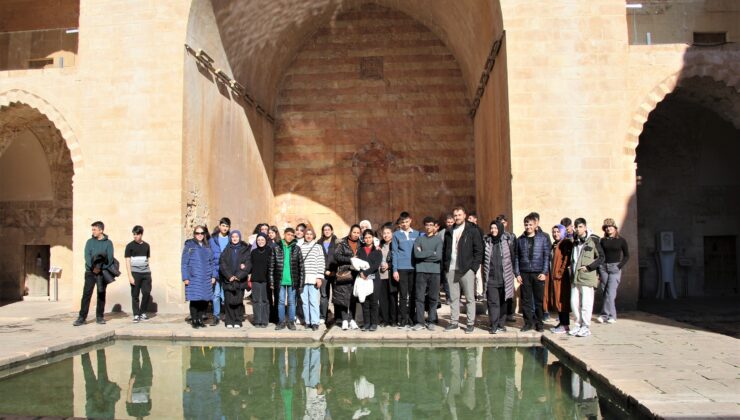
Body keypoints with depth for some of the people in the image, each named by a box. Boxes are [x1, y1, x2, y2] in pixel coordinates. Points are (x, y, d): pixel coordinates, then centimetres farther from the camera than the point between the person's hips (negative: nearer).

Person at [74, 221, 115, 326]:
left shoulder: (108, 243, 3)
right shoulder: (90, 241, 8)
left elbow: (110, 258, -4)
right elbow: (87, 256, -3)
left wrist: (100, 268, -16)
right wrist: (93, 267, -18)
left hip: (103, 272, -1)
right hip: (90, 271, 1)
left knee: (101, 295, 5)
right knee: (86, 295, -4)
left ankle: (99, 317, 13)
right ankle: (82, 317, -2)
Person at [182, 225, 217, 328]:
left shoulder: (207, 247, 13)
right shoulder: (189, 245, 1)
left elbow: (212, 262, 14)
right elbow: (184, 263, -1)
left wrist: (213, 276, 6)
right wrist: (185, 277, -7)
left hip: (206, 279, 4)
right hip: (193, 279, -4)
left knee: (204, 300, 2)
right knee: (194, 300, -2)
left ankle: (200, 319, 16)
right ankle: (194, 320, 10)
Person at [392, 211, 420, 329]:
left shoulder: (417, 234, 10)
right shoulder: (396, 234, 6)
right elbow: (394, 253, 3)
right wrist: (395, 270, -4)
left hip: (414, 267, 2)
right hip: (402, 268, -2)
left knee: (413, 294, 4)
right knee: (403, 295, -2)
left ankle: (411, 318, 13)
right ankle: (403, 320, 3)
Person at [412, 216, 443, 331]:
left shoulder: (439, 239, 6)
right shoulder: (419, 239, 8)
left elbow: (439, 256, -7)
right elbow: (417, 254, -7)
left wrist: (424, 254, -4)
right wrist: (432, 253, -5)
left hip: (435, 271, 0)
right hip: (421, 271, 0)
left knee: (433, 298, 3)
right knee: (420, 297, -1)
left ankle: (432, 321, 12)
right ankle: (420, 322, 5)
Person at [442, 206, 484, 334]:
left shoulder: (472, 231, 2)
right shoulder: (449, 232, 15)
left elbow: (479, 250, -1)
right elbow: (445, 250, 16)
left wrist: (474, 267, -8)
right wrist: (445, 266, 6)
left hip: (466, 269, -4)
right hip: (451, 269, 4)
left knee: (470, 298, 0)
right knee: (453, 298, 8)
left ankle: (471, 323, 6)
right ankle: (454, 322, 15)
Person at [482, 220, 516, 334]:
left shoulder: (507, 242, 2)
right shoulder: (487, 242, 5)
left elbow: (513, 257, 5)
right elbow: (483, 259, 10)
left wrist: (510, 271, 1)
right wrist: (484, 273, 5)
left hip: (504, 278, 0)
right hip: (491, 278, 0)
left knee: (502, 302, 9)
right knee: (493, 302, -4)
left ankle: (501, 324, 18)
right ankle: (494, 326, -3)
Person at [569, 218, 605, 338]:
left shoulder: (593, 240, -3)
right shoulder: (575, 241, 15)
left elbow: (601, 257, -3)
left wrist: (588, 267, -10)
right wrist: (572, 268, 11)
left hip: (587, 277, -6)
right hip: (575, 277, 6)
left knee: (586, 304, -3)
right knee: (574, 303, 6)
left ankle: (586, 327, 5)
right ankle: (578, 324, 18)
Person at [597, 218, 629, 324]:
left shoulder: (621, 240, 4)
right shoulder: (603, 241, 10)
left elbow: (626, 256, 7)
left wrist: (619, 266, -5)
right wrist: (598, 269, 4)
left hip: (615, 268, -3)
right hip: (603, 267, 3)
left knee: (610, 292, -11)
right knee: (604, 292, 1)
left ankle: (605, 315, -8)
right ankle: (612, 316, 9)